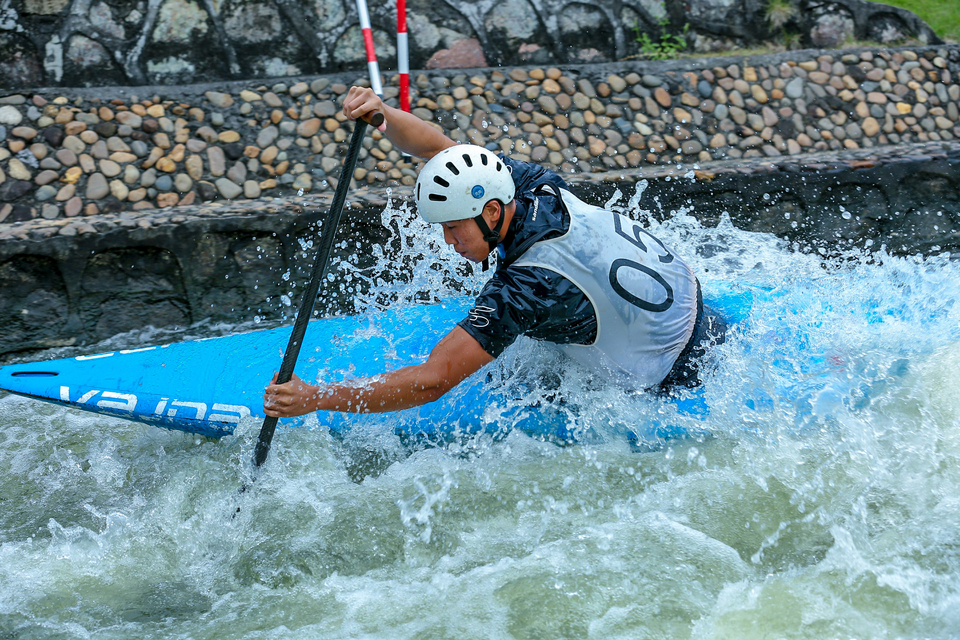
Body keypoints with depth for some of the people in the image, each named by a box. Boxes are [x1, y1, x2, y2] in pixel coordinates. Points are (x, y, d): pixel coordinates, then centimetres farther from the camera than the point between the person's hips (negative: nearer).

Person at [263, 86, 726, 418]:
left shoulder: (523, 289, -36)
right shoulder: (531, 185, -15)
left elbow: (431, 383, -38)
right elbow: (435, 146, -8)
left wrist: (316, 399, -38)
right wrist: (381, 114, -30)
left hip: (679, 378, -8)